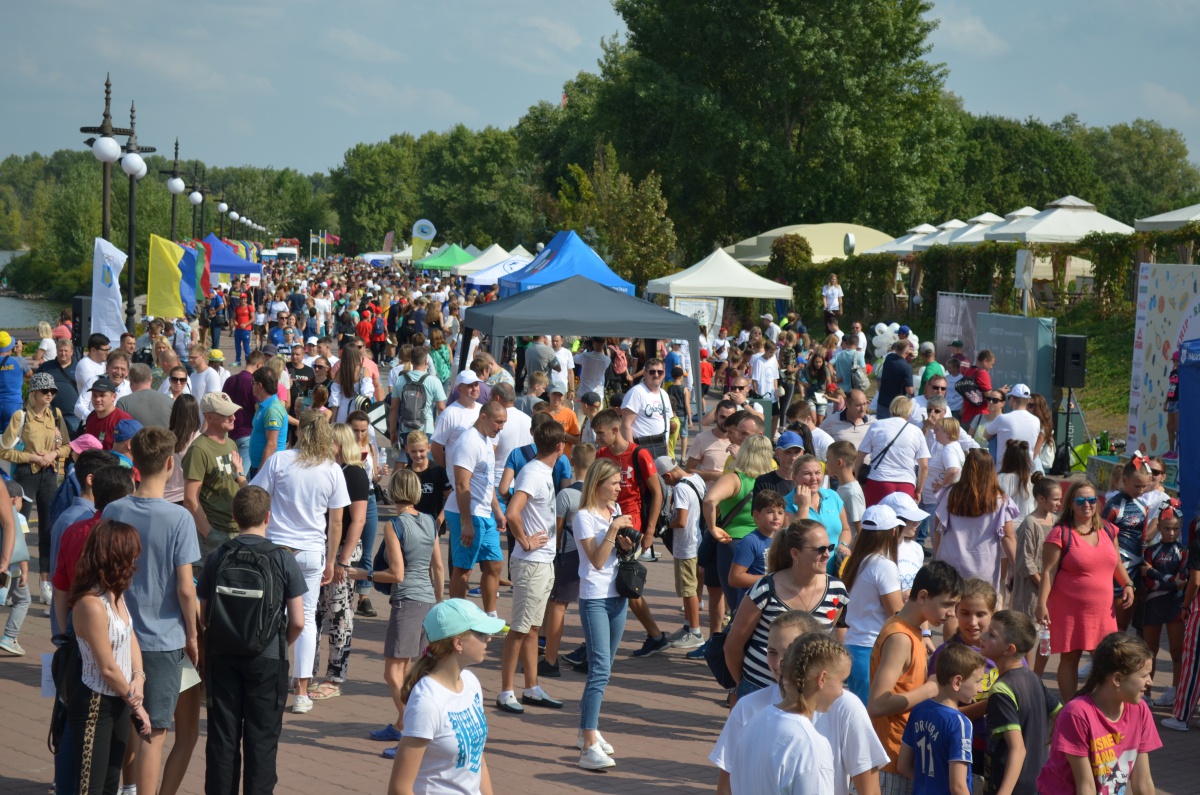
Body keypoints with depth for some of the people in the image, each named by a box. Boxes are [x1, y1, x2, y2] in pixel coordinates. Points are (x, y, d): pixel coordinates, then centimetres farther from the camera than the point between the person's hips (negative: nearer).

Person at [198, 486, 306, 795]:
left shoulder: (216, 558, -4)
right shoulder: (283, 560, -9)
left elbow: (203, 615, -2)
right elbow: (297, 621, -8)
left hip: (222, 657, 2)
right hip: (267, 661, -2)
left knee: (222, 737, 10)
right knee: (261, 740, 6)